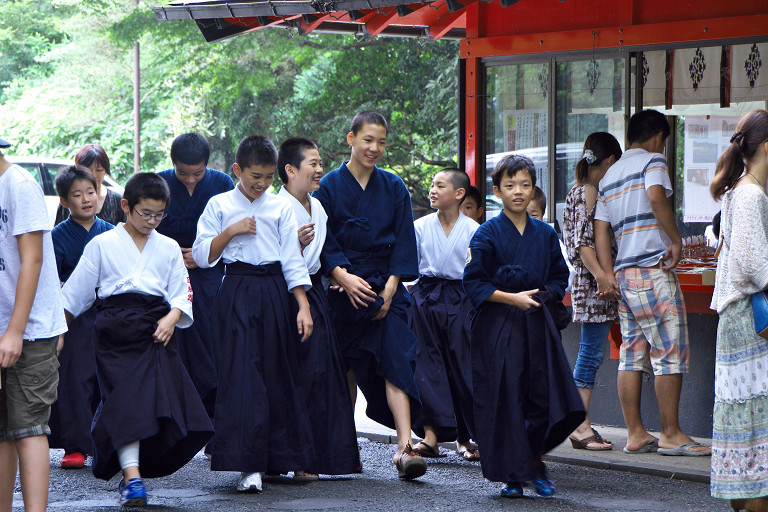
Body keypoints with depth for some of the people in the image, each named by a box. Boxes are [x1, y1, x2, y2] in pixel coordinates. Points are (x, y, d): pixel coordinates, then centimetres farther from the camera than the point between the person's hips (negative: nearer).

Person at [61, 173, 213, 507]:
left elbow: (181, 294, 11)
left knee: (162, 399, -6)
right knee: (126, 400, -11)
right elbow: (76, 293, 11)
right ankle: (132, 478, -16)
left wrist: (171, 318, -7)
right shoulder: (102, 245, 6)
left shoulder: (168, 248, 14)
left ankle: (133, 469, 8)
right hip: (116, 328, -3)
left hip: (156, 330, 3)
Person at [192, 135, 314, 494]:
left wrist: (303, 306, 0)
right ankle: (248, 466, -14)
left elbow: (293, 261, 7)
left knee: (278, 374, 6)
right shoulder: (219, 206, 5)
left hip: (274, 293, 3)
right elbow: (202, 256, 1)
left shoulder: (281, 207, 9)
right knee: (241, 374, -11)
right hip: (237, 296, -3)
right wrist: (231, 231, -11)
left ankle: (279, 458, 19)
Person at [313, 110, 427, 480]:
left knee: (396, 361, -13)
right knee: (346, 366, 4)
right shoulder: (330, 186, 2)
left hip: (385, 287, 1)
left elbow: (403, 242, 4)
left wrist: (390, 287, -8)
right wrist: (343, 276, -19)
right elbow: (324, 241, -3)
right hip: (344, 287, 0)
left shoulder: (394, 188, 8)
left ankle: (405, 446, -22)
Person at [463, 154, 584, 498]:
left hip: (538, 324, 3)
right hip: (498, 325, -3)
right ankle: (511, 474, 5)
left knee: (545, 396, -3)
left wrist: (546, 296, -2)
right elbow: (473, 283, -5)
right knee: (504, 399, -4)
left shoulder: (545, 234, 9)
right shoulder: (487, 234, -2)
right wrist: (511, 298, -13)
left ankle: (534, 461, 20)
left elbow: (559, 276, 17)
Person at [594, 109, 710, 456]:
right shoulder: (652, 161, -1)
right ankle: (671, 435, -6)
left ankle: (635, 434, 8)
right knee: (670, 353, -5)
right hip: (653, 270, -8)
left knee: (632, 355, 8)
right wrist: (676, 240, -14)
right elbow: (657, 196, -22)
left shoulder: (610, 174, 20)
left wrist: (609, 275, 8)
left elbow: (601, 229, 13)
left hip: (623, 272, 8)